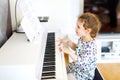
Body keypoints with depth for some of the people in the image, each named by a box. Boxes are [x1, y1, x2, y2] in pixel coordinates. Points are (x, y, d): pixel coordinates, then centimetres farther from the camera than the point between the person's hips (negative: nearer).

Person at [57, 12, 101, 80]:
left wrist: (68, 51, -40)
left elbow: (81, 62, -35)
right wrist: (68, 41, -1)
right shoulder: (82, 39, -6)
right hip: (76, 66, 8)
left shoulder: (91, 46, -32)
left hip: (83, 75, -8)